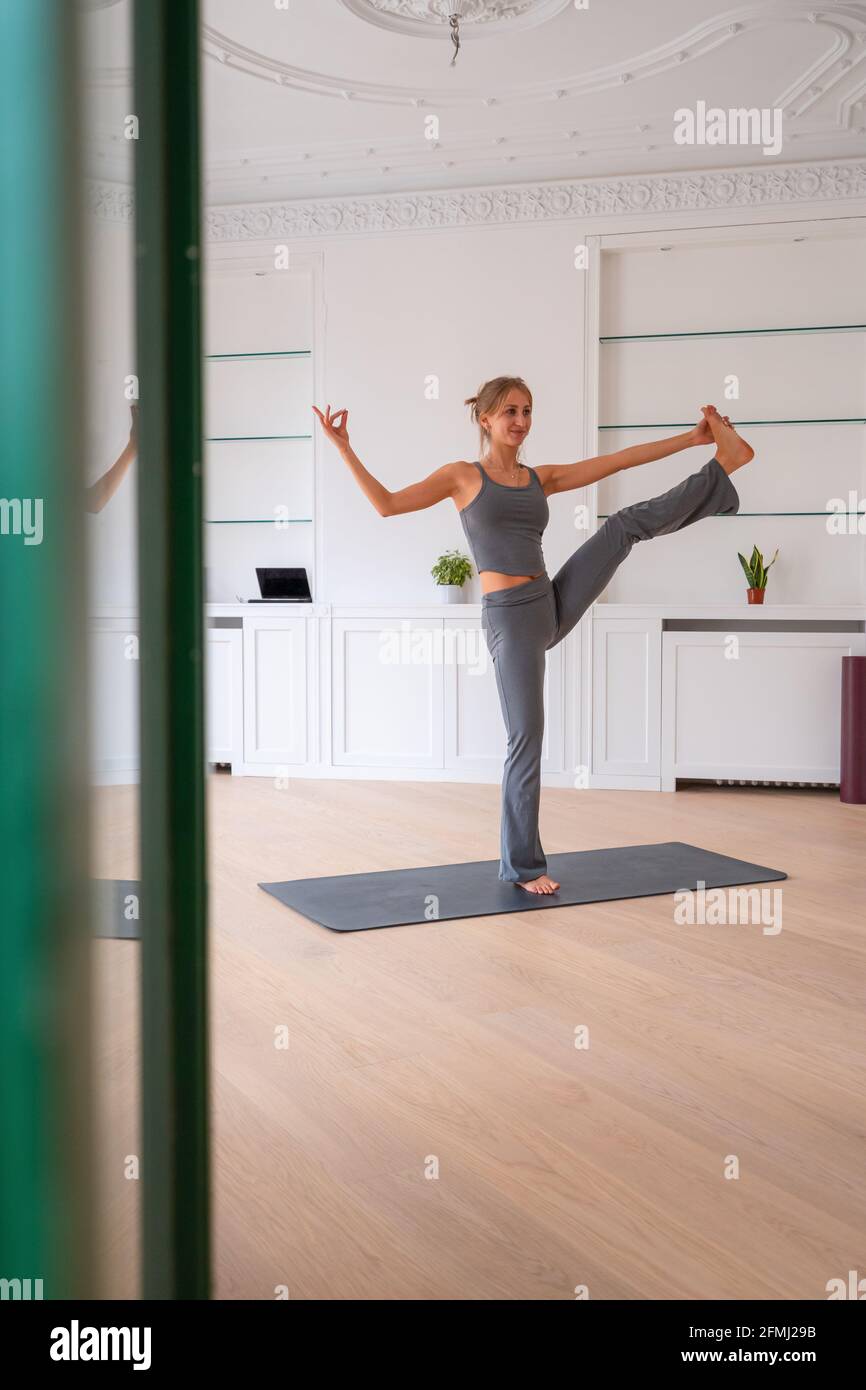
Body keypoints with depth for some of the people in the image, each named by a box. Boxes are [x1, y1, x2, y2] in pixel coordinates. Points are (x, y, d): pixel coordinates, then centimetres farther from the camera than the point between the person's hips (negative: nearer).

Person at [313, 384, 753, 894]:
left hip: (553, 605, 5)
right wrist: (343, 447, -11)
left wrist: (693, 438, 13)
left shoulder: (541, 477, 13)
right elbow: (387, 504, -5)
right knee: (527, 738, -3)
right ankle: (521, 865, 8)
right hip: (509, 617, -5)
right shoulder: (462, 475, 1)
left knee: (629, 522, 1)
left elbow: (617, 461, 14)